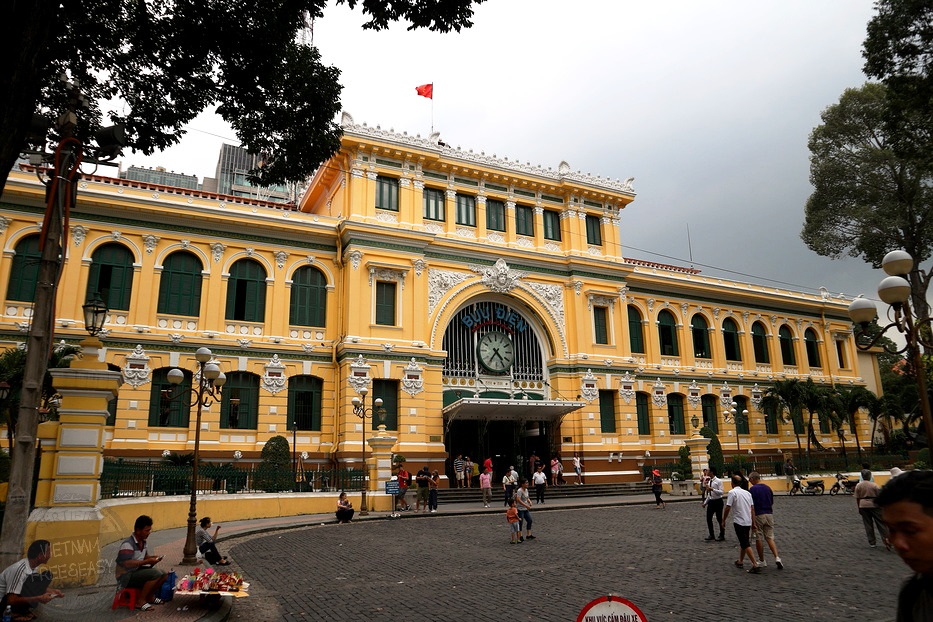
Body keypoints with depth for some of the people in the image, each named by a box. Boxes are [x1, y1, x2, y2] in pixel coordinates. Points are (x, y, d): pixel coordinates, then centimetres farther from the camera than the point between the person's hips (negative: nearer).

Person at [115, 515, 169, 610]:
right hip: (126, 576, -9)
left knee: (163, 574, -6)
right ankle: (141, 600, -13)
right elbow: (127, 563, -31)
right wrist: (148, 561, -28)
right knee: (156, 574, -27)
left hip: (139, 570, 9)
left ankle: (150, 596, 13)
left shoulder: (143, 542, 7)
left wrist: (152, 558, -3)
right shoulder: (128, 544, -21)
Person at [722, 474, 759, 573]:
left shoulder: (732, 492, -11)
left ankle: (755, 565, -12)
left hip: (739, 522, -7)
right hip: (748, 522, 7)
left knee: (745, 544, -5)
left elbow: (728, 508, -14)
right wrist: (753, 522, 14)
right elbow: (752, 508, 9)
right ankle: (740, 561, 31)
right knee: (744, 542, 20)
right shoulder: (747, 493, 9)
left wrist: (723, 521, -3)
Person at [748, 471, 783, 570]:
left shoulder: (752, 489, -11)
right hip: (769, 515, 5)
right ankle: (777, 558, -9)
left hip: (758, 516, -5)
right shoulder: (768, 488, 6)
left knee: (758, 539, 7)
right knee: (770, 538, 8)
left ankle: (762, 561, 15)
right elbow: (772, 503, 14)